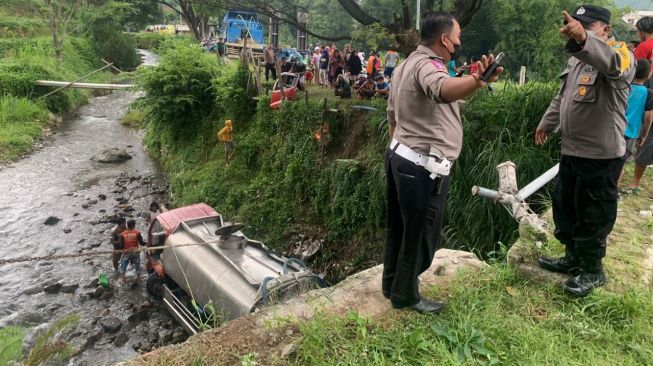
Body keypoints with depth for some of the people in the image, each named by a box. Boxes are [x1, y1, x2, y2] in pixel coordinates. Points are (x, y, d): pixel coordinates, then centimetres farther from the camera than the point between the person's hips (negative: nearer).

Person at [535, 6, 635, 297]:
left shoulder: (620, 53, -13)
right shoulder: (577, 58, 15)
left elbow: (609, 62, -40)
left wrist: (583, 39, -58)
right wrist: (547, 123, 24)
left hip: (601, 155, -9)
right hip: (571, 150, 9)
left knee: (594, 215, 3)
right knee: (564, 205, 18)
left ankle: (592, 270, 21)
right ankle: (574, 257, 36)